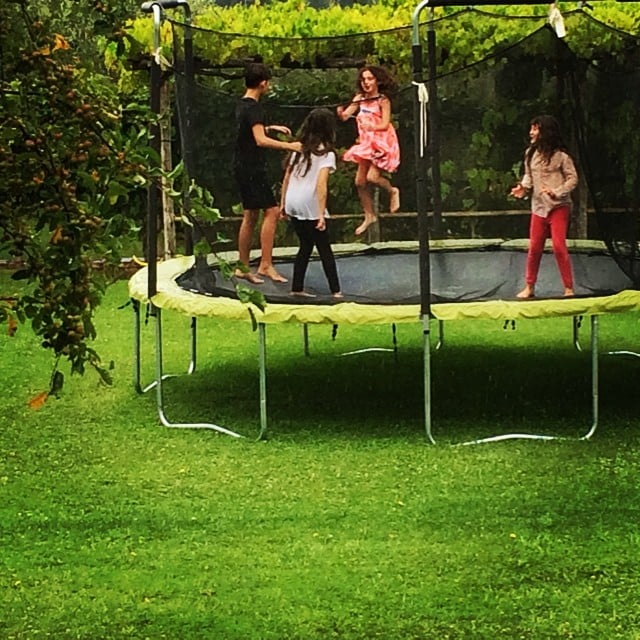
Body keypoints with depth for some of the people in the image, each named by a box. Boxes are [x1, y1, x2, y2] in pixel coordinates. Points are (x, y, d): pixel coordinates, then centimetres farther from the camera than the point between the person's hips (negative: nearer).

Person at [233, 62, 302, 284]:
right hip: (252, 168, -10)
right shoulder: (254, 108, -16)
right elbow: (261, 140, -25)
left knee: (250, 215, 12)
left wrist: (271, 128, 25)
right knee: (271, 211, -9)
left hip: (243, 166, 10)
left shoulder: (242, 104, 14)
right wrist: (289, 146, -23)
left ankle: (243, 267, 15)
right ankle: (265, 265, -13)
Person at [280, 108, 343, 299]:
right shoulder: (326, 153, -7)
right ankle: (336, 291, 2)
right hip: (309, 207, -6)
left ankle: (297, 288, 16)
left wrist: (283, 203, 18)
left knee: (306, 246, 18)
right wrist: (321, 214, -18)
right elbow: (321, 184, -16)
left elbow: (286, 178, 11)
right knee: (324, 249, 4)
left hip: (293, 205, 6)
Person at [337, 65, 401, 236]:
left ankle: (392, 191, 12)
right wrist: (340, 112, -27)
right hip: (366, 143, 6)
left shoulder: (382, 100, -11)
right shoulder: (360, 98, 4)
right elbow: (345, 115, -4)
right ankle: (369, 215, 20)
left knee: (372, 176, -20)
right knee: (360, 181, 5)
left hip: (382, 142, -6)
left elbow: (385, 124, -17)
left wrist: (370, 127, -34)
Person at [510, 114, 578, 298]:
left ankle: (569, 288, -2)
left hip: (558, 207, -5)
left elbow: (573, 178, -10)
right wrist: (523, 187, -3)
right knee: (534, 247, 8)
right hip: (538, 207, 5)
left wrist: (556, 192, -22)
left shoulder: (560, 155, -11)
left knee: (559, 246, -11)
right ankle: (529, 287, 18)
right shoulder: (530, 153, 6)